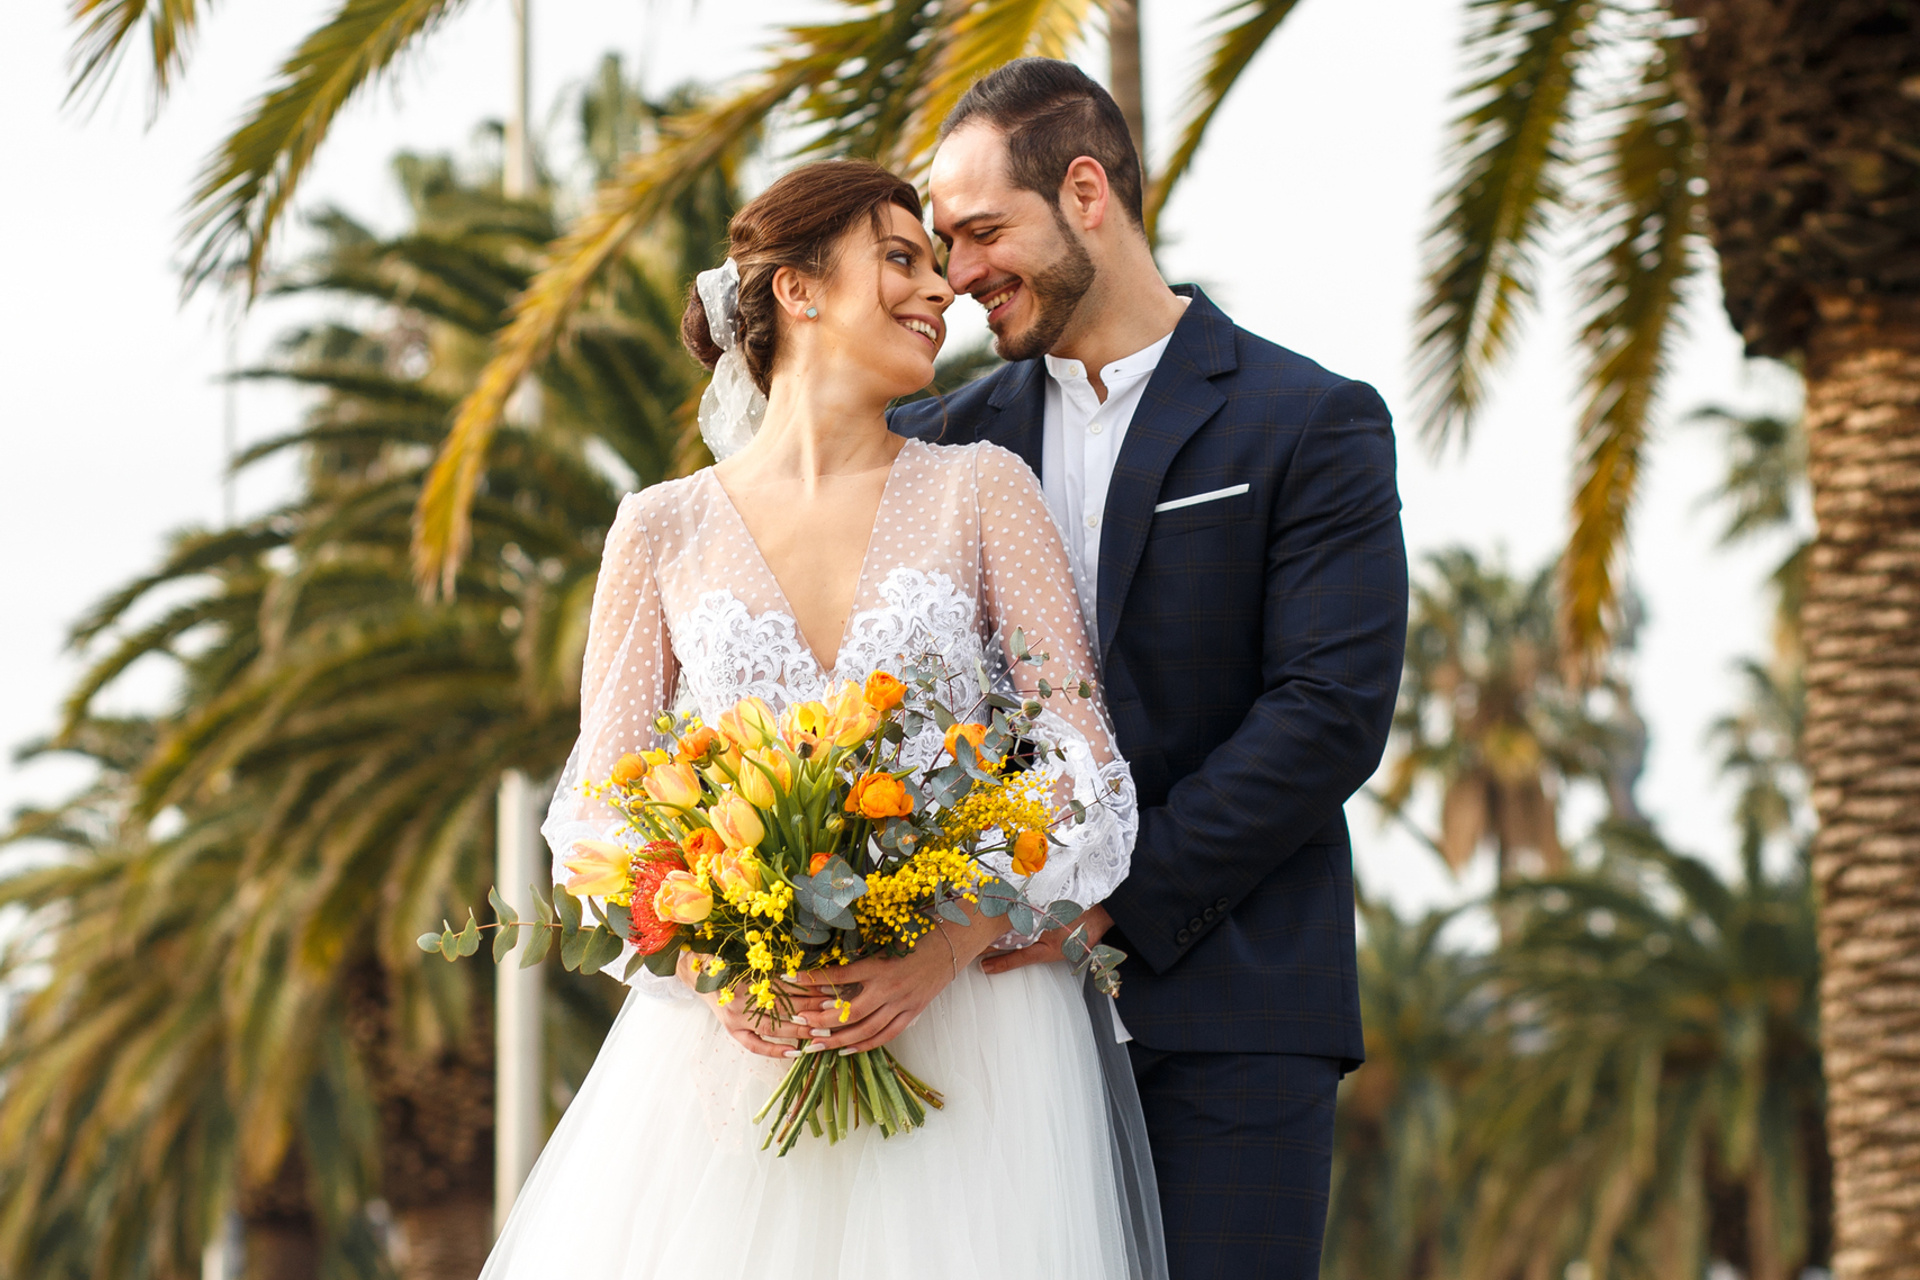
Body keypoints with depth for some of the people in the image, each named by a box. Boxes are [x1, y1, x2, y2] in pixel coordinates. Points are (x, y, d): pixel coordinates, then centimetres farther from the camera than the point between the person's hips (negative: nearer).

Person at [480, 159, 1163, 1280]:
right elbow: (601, 810, 7)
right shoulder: (663, 534, 8)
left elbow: (1082, 767, 1)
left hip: (963, 1022, 0)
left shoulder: (983, 492, 7)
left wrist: (942, 954, -13)